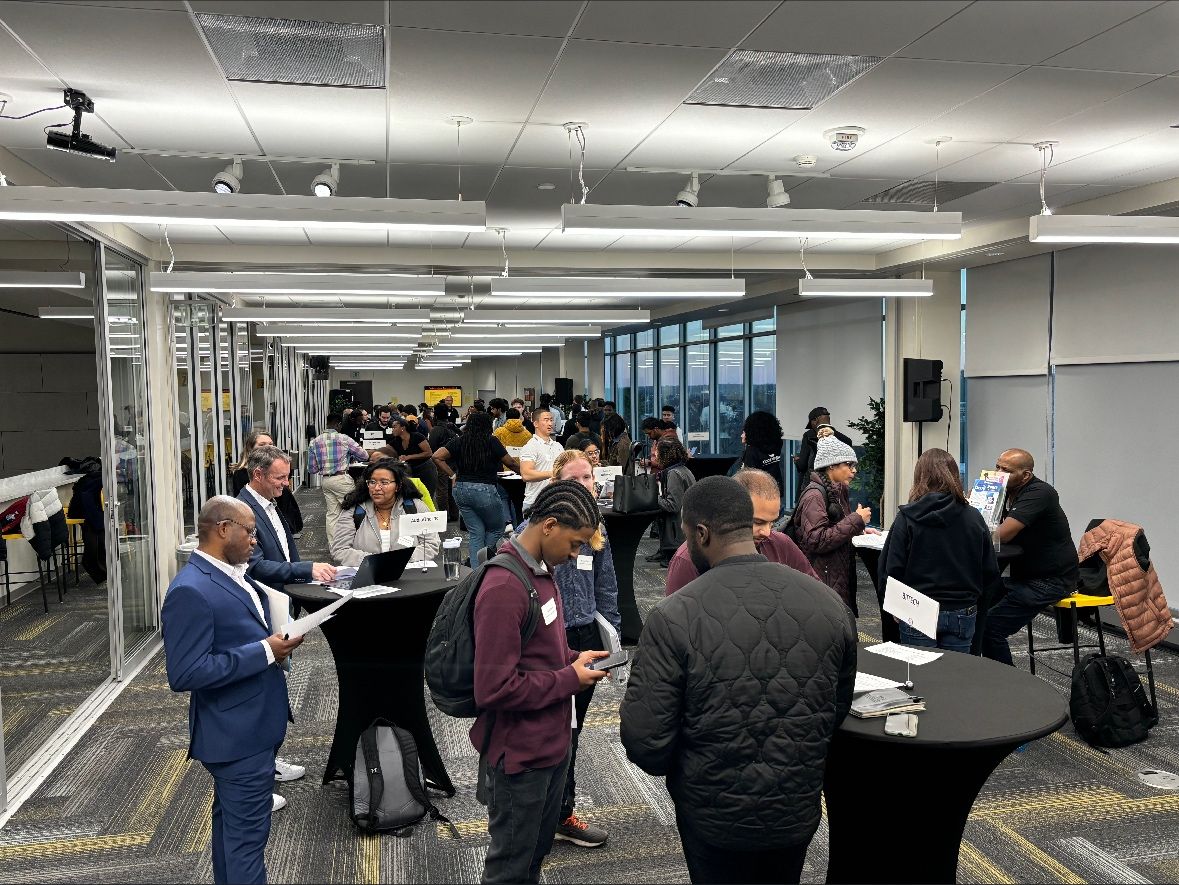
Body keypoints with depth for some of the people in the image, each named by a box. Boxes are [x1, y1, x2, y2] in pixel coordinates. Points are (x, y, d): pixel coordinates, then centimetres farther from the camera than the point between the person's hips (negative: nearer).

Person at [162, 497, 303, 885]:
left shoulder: (233, 574, 7)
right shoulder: (190, 591, -23)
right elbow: (185, 673, -27)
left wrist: (276, 640, 0)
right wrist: (265, 651, -25)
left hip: (253, 725, 10)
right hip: (238, 734, -10)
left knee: (232, 824, 24)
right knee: (247, 833, 1)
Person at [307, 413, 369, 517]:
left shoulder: (314, 443, 4)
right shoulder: (344, 439, -7)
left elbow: (312, 469, 6)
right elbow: (364, 456, 0)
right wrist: (349, 457, 19)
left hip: (325, 481, 5)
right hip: (342, 479, -5)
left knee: (332, 513, 10)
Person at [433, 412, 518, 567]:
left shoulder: (459, 442, 7)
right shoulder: (492, 442, -3)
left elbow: (437, 457, 1)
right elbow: (510, 463, 3)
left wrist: (452, 475, 6)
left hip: (461, 489, 5)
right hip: (485, 489, -5)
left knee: (475, 533, 11)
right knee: (496, 529, 14)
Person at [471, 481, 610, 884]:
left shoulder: (541, 570, 4)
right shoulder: (503, 589, -27)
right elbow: (494, 689, -28)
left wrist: (575, 659, -1)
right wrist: (571, 679, -19)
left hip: (552, 744, 9)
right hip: (520, 757, -9)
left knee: (537, 852, 25)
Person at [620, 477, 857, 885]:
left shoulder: (672, 618, -22)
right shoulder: (828, 603, -10)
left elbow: (644, 741, -19)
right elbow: (839, 711, 2)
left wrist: (671, 767, 4)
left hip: (715, 816, -3)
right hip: (800, 811, 3)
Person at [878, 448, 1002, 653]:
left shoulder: (906, 518, -9)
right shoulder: (974, 518, -1)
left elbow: (891, 569, -8)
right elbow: (990, 571, 4)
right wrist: (977, 604, 18)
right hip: (962, 613, 2)